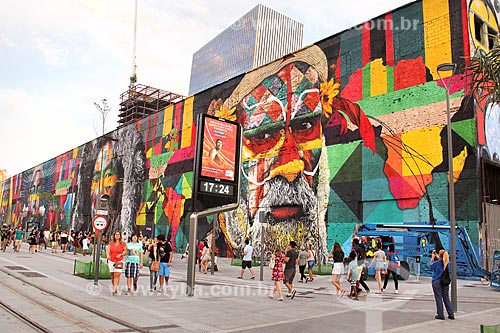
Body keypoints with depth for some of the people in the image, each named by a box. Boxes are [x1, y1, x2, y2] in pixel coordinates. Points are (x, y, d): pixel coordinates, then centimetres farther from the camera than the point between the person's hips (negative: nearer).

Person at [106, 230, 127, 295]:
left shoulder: (123, 243, -1)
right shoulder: (111, 243, 5)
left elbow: (125, 252, 4)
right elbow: (108, 250, -5)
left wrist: (120, 254, -13)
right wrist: (107, 255, -25)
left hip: (119, 261, -3)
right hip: (111, 261, 3)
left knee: (116, 275, -13)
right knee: (112, 276, 9)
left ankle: (114, 290, -13)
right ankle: (115, 288, 25)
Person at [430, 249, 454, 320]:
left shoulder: (436, 263, -14)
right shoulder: (447, 263, -2)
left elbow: (431, 267, 4)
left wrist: (432, 258, 8)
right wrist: (437, 258, 22)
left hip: (437, 282, -5)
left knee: (438, 298, 2)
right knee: (446, 298, 13)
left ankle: (441, 315, 5)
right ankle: (451, 315, 15)